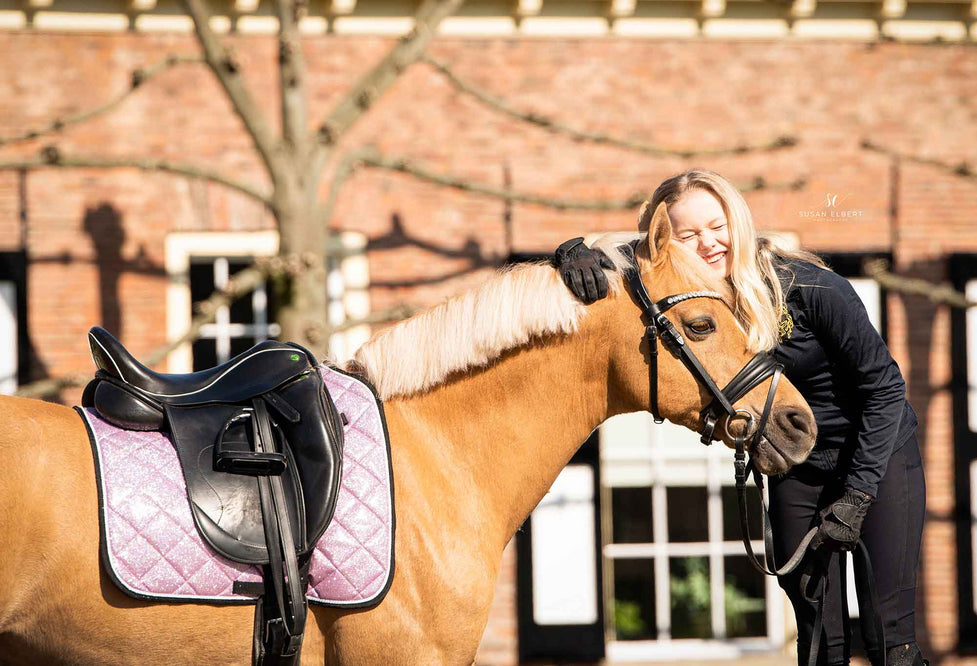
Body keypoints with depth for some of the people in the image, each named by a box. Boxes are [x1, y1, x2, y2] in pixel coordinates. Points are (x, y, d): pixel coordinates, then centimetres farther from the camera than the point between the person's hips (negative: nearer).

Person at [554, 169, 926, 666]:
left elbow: (883, 386, -18)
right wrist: (576, 252, -41)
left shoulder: (809, 286, -23)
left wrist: (855, 498, -20)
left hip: (878, 455, -4)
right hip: (796, 471, 4)